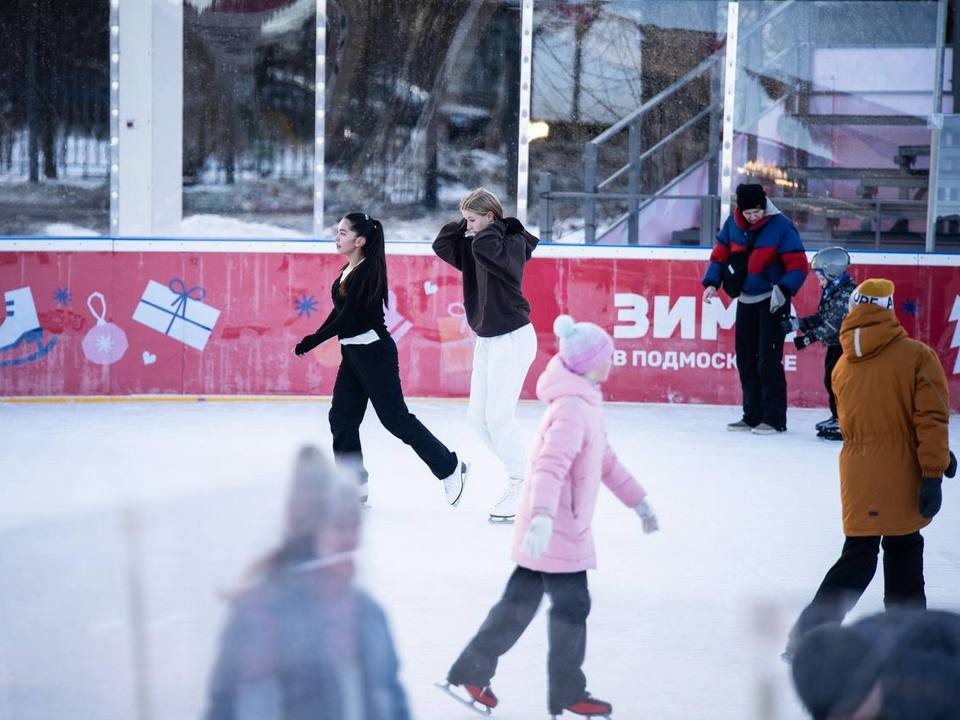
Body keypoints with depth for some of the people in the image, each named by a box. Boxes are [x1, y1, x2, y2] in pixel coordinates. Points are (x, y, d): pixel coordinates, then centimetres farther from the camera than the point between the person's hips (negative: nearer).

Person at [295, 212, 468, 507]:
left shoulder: (367, 272, -19)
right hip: (352, 351, 10)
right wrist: (314, 339, 10)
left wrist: (311, 341, -17)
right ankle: (354, 485, 12)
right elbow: (339, 313, 16)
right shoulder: (348, 271, 9)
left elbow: (347, 319, -22)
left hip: (374, 350, -9)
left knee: (395, 418, -4)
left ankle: (450, 468, 8)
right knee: (342, 417, 6)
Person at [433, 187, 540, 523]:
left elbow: (487, 248, -32)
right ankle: (519, 469, 18)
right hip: (486, 340, 9)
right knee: (477, 415, 8)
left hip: (512, 338, -9)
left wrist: (494, 226, -15)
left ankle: (520, 484, 0)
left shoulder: (513, 242, -14)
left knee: (498, 416, -11)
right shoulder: (473, 245, 9)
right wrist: (464, 224, 1)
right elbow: (441, 245, 8)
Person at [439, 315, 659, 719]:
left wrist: (637, 500, 30)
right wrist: (543, 517, -44)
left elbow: (604, 459, 25)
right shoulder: (573, 408, -21)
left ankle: (470, 675, 20)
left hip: (548, 527, 10)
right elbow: (551, 466, -32)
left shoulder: (586, 402, 13)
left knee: (520, 602, 15)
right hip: (557, 531, -10)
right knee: (572, 606, 1)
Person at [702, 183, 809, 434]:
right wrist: (712, 282, -2)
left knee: (768, 361, -10)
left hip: (772, 302, -6)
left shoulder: (780, 227, -17)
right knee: (745, 359, 10)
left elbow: (798, 265, -18)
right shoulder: (733, 223, -1)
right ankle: (753, 415, 20)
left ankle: (774, 419, -6)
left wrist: (783, 290, -32)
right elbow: (721, 252, 11)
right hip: (746, 300, 6)